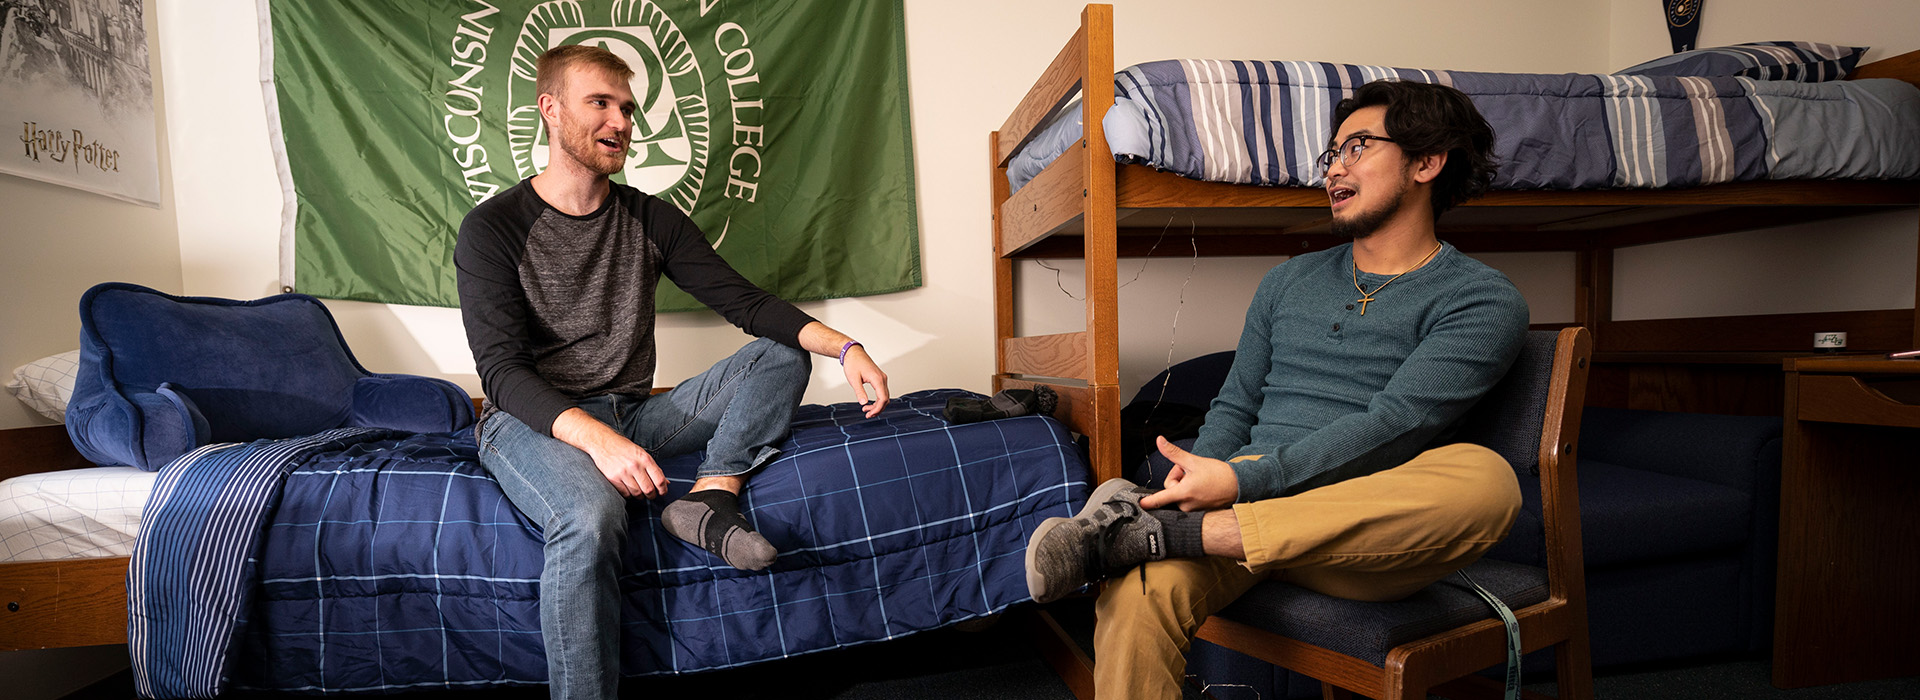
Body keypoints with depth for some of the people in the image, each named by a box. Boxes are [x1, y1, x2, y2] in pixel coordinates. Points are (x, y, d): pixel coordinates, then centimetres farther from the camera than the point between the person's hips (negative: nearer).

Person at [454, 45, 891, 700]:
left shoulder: (651, 220, 9)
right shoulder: (493, 228, -4)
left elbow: (744, 300, 1)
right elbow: (502, 369, -14)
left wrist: (844, 347, -16)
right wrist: (594, 436, -33)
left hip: (633, 416, 5)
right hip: (531, 423, -5)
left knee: (782, 355, -7)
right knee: (592, 517, -38)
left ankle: (710, 496, -29)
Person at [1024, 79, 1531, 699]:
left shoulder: (1482, 300, 4)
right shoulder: (1288, 281, 21)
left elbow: (1392, 426, -11)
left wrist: (1240, 481, -22)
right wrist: (1196, 477, -5)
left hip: (1366, 534, -1)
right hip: (1246, 504, 2)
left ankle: (1153, 531, -34)